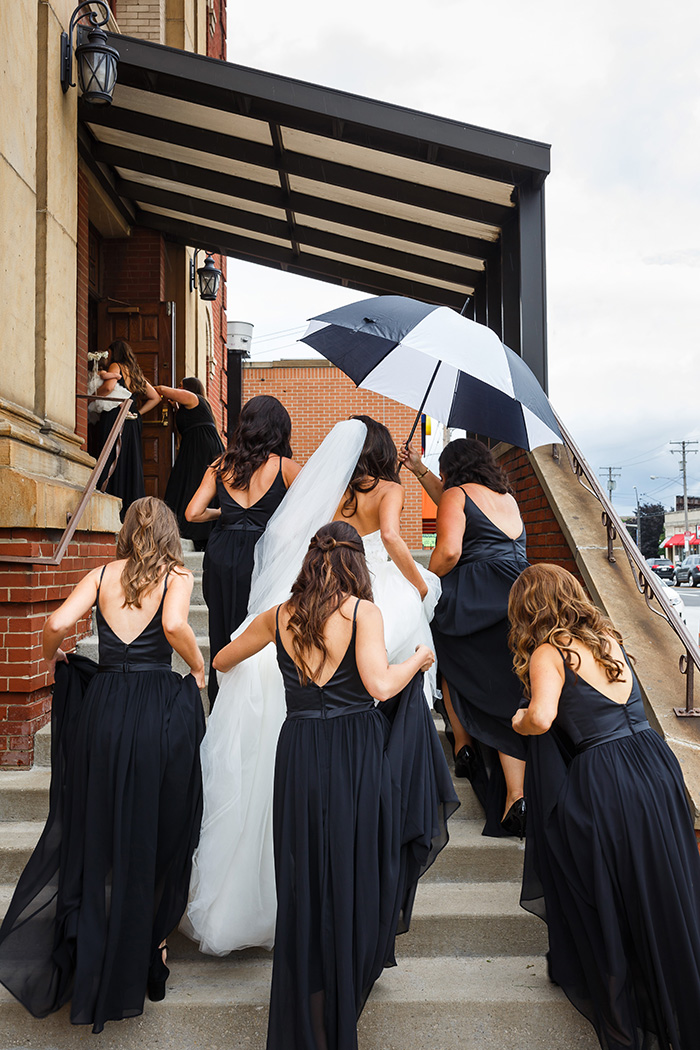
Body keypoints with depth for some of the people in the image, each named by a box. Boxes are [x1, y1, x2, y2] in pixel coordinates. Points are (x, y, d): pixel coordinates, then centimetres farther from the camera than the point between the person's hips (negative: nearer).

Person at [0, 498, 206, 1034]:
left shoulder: (102, 574, 5)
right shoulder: (177, 576, -3)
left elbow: (57, 623, -7)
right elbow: (174, 625, -22)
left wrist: (53, 656, 14)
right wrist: (199, 668, -5)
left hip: (102, 704, 3)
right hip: (160, 711, -3)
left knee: (97, 830, 17)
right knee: (158, 832, 14)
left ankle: (91, 961, 30)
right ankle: (150, 945, 30)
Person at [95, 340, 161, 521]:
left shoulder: (116, 366, 1)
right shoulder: (136, 372, 21)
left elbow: (109, 386, -19)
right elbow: (155, 397, 23)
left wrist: (95, 394, -3)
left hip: (115, 417, -7)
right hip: (132, 423, 7)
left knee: (114, 464, -10)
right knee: (131, 464, 6)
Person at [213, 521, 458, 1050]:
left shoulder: (279, 616, 7)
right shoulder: (363, 610, -6)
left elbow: (222, 661, 21)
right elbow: (380, 685, -17)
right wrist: (418, 660, 2)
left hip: (299, 754, 4)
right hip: (357, 754, -3)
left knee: (305, 882, 14)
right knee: (355, 877, 13)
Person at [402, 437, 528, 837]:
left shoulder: (457, 494, 4)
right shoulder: (507, 497, 26)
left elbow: (449, 551, -12)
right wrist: (420, 470, 46)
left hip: (477, 599, -6)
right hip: (523, 600, 6)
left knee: (451, 658, 25)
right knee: (507, 700, 5)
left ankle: (464, 746, 26)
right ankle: (517, 797, -4)